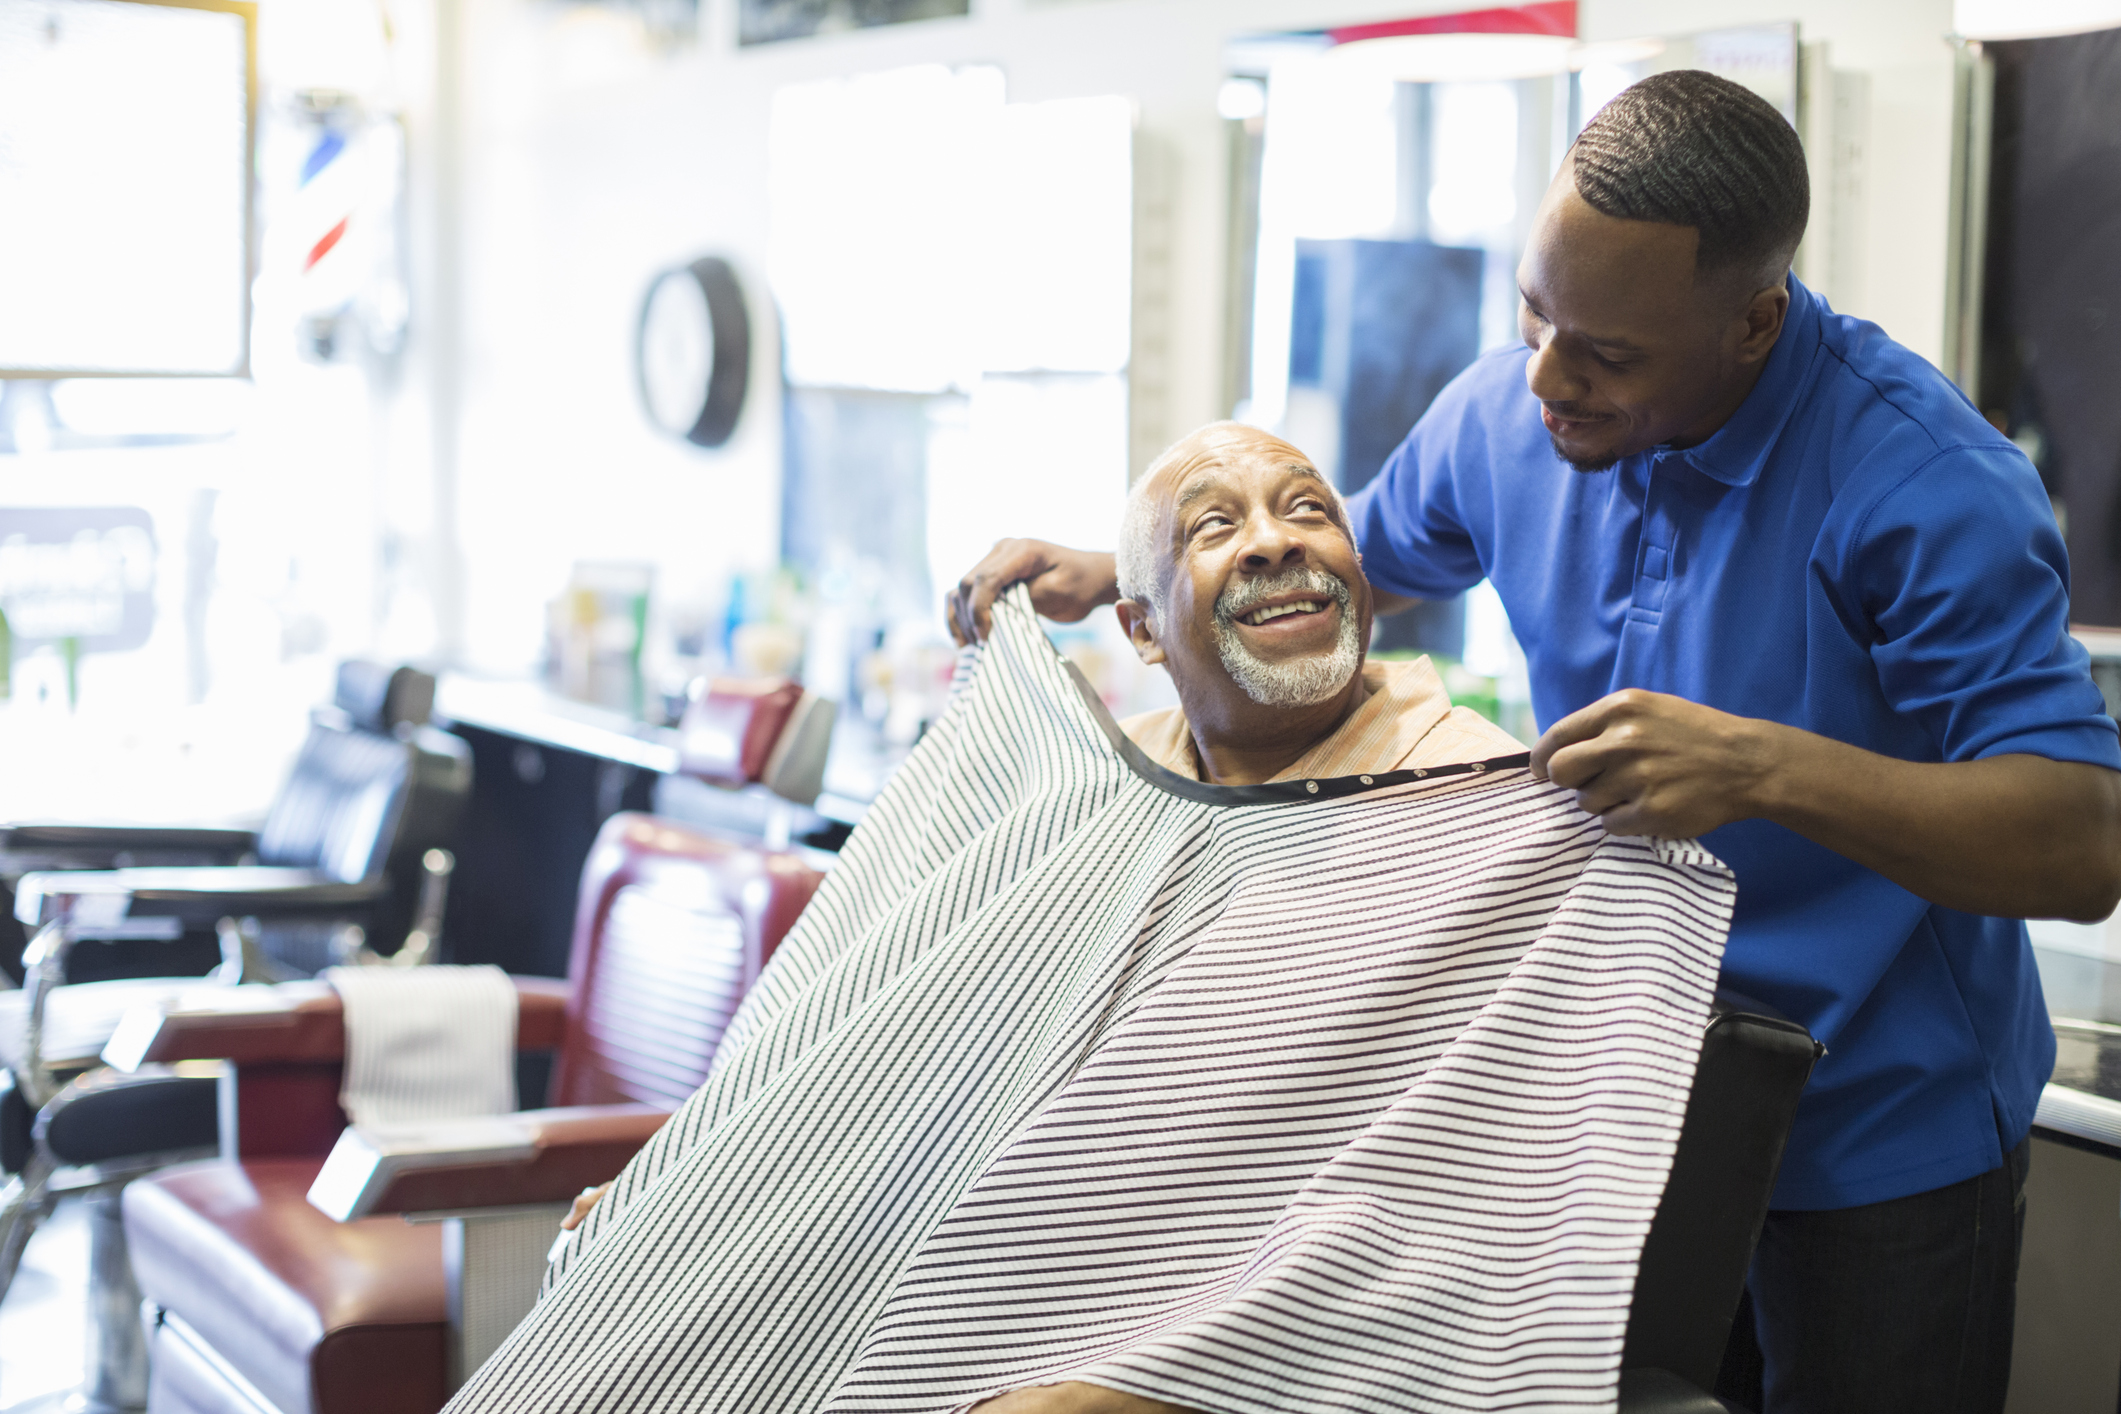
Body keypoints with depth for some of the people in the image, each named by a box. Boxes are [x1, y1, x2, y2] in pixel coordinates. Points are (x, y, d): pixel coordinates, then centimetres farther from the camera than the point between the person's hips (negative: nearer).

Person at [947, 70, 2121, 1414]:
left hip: (1879, 1139, -5)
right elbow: (1356, 555, 18)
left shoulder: (1927, 482, -25)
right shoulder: (1509, 412, -5)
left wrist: (1761, 769, -40)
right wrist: (1105, 575, 2)